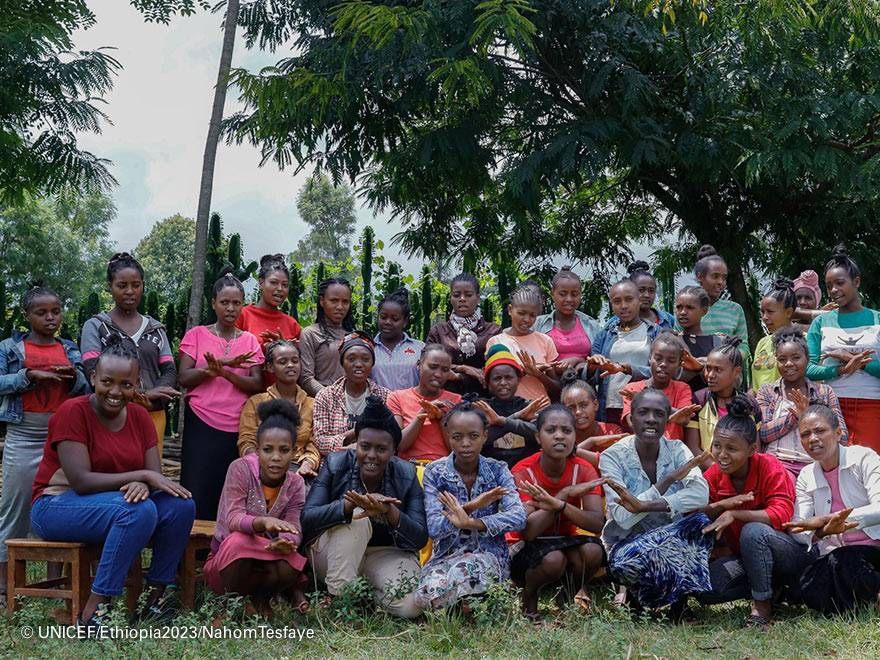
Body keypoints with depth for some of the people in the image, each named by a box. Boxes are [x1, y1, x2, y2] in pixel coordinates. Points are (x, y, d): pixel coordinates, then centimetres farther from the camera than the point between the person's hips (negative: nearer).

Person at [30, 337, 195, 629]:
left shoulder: (139, 416, 4)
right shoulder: (73, 412, -15)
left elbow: (155, 475, -2)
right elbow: (81, 481, -23)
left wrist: (143, 485, -27)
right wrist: (142, 476, -26)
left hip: (116, 502, 6)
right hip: (56, 505, -6)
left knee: (181, 505, -18)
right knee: (138, 510, -33)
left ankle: (154, 599, -11)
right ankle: (92, 613, -30)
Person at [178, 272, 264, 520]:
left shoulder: (250, 341, 10)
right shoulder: (196, 334, 5)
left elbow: (257, 385, 0)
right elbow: (184, 378, -4)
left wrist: (225, 372, -16)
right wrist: (224, 362, -13)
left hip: (238, 427, 2)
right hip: (201, 424, -2)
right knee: (198, 492, -3)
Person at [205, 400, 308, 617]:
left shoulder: (295, 483, -4)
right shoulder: (241, 468, -15)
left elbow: (294, 530, -13)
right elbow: (233, 519, -25)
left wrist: (287, 542, -39)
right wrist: (263, 522, -47)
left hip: (267, 559, 3)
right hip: (225, 557, -3)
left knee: (289, 565, -30)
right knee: (238, 541, -37)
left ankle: (261, 595, 5)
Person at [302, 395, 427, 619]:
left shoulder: (406, 475, -8)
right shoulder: (335, 465, -11)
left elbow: (421, 538, -14)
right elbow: (306, 519, -23)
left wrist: (391, 513, -35)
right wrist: (350, 504, -40)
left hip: (387, 554, 2)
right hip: (332, 556, -1)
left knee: (409, 605, -27)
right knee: (358, 517, -32)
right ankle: (338, 596, -24)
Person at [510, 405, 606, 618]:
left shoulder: (583, 470, -8)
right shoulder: (523, 472, -17)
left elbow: (597, 523, -21)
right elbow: (527, 531, -29)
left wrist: (559, 504, -38)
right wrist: (567, 493, -30)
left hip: (566, 541, 3)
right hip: (526, 550, -3)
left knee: (592, 550, -29)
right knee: (553, 559, -35)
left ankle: (578, 591, 3)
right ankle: (529, 598, -3)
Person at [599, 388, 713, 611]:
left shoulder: (677, 450, -3)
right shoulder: (613, 456, -10)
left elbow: (701, 495, -22)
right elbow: (623, 517, -22)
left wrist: (644, 505, -33)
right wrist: (669, 479, -24)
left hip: (672, 539, 3)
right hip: (627, 543, -3)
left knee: (700, 522, -28)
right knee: (625, 562, -37)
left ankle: (680, 596, -8)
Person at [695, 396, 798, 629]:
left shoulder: (770, 467, -17)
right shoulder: (713, 474, -4)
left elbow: (781, 515, -27)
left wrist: (733, 514, -32)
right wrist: (721, 505, -24)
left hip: (787, 551, -5)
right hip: (744, 557, 5)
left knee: (753, 531, -37)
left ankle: (762, 605, -19)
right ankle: (772, 589, -3)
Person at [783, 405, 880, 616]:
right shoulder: (806, 477, 10)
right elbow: (797, 530, -3)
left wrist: (824, 520, -27)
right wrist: (822, 532, -28)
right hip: (836, 555, 4)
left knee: (839, 561, -37)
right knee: (810, 590, -27)